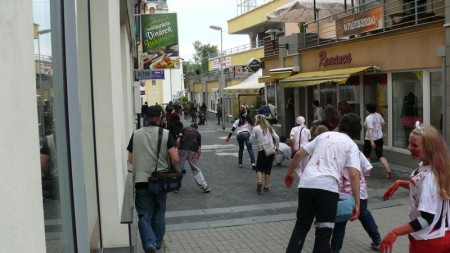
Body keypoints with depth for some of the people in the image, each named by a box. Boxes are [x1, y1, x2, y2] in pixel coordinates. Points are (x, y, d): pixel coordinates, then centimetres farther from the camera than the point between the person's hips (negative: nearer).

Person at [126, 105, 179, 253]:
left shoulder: (136, 134, 0)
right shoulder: (166, 134, -5)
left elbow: (130, 160, 8)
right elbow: (175, 159, -11)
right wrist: (172, 170, 10)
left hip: (141, 181, 0)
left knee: (144, 216, 3)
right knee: (159, 214, 18)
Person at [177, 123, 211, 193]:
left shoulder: (184, 129, 21)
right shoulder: (198, 133, 22)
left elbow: (178, 141, 4)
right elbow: (199, 149, 16)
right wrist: (197, 158, 25)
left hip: (182, 150, -1)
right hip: (192, 151, 1)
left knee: (178, 169, 15)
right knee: (196, 170, 13)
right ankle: (205, 186, 9)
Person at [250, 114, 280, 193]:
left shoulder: (255, 128, -2)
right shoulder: (269, 128, 11)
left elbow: (251, 140, 0)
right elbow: (277, 138, 6)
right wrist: (276, 147, 15)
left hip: (262, 150, -4)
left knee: (259, 168, 7)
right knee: (268, 168, 12)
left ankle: (260, 182, -17)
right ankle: (266, 186, 13)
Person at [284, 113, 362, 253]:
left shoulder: (324, 135, 21)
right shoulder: (352, 145, 10)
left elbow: (299, 154, 18)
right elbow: (354, 175, -3)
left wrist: (289, 173, 32)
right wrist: (357, 203, -1)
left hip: (306, 183, 4)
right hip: (327, 186, -3)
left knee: (301, 226, 16)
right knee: (324, 230, 10)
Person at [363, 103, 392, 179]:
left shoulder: (368, 118, -19)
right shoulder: (378, 115, 3)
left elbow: (370, 129, -26)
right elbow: (383, 123, 17)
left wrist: (371, 141, -30)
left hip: (370, 139, -6)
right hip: (379, 138, 6)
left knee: (366, 155, 12)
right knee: (380, 156, 6)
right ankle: (388, 170, -10)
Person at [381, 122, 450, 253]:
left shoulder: (428, 177, -27)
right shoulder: (424, 166, -2)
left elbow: (426, 218, -28)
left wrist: (395, 233, -28)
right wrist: (400, 183, 7)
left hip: (428, 241, -8)